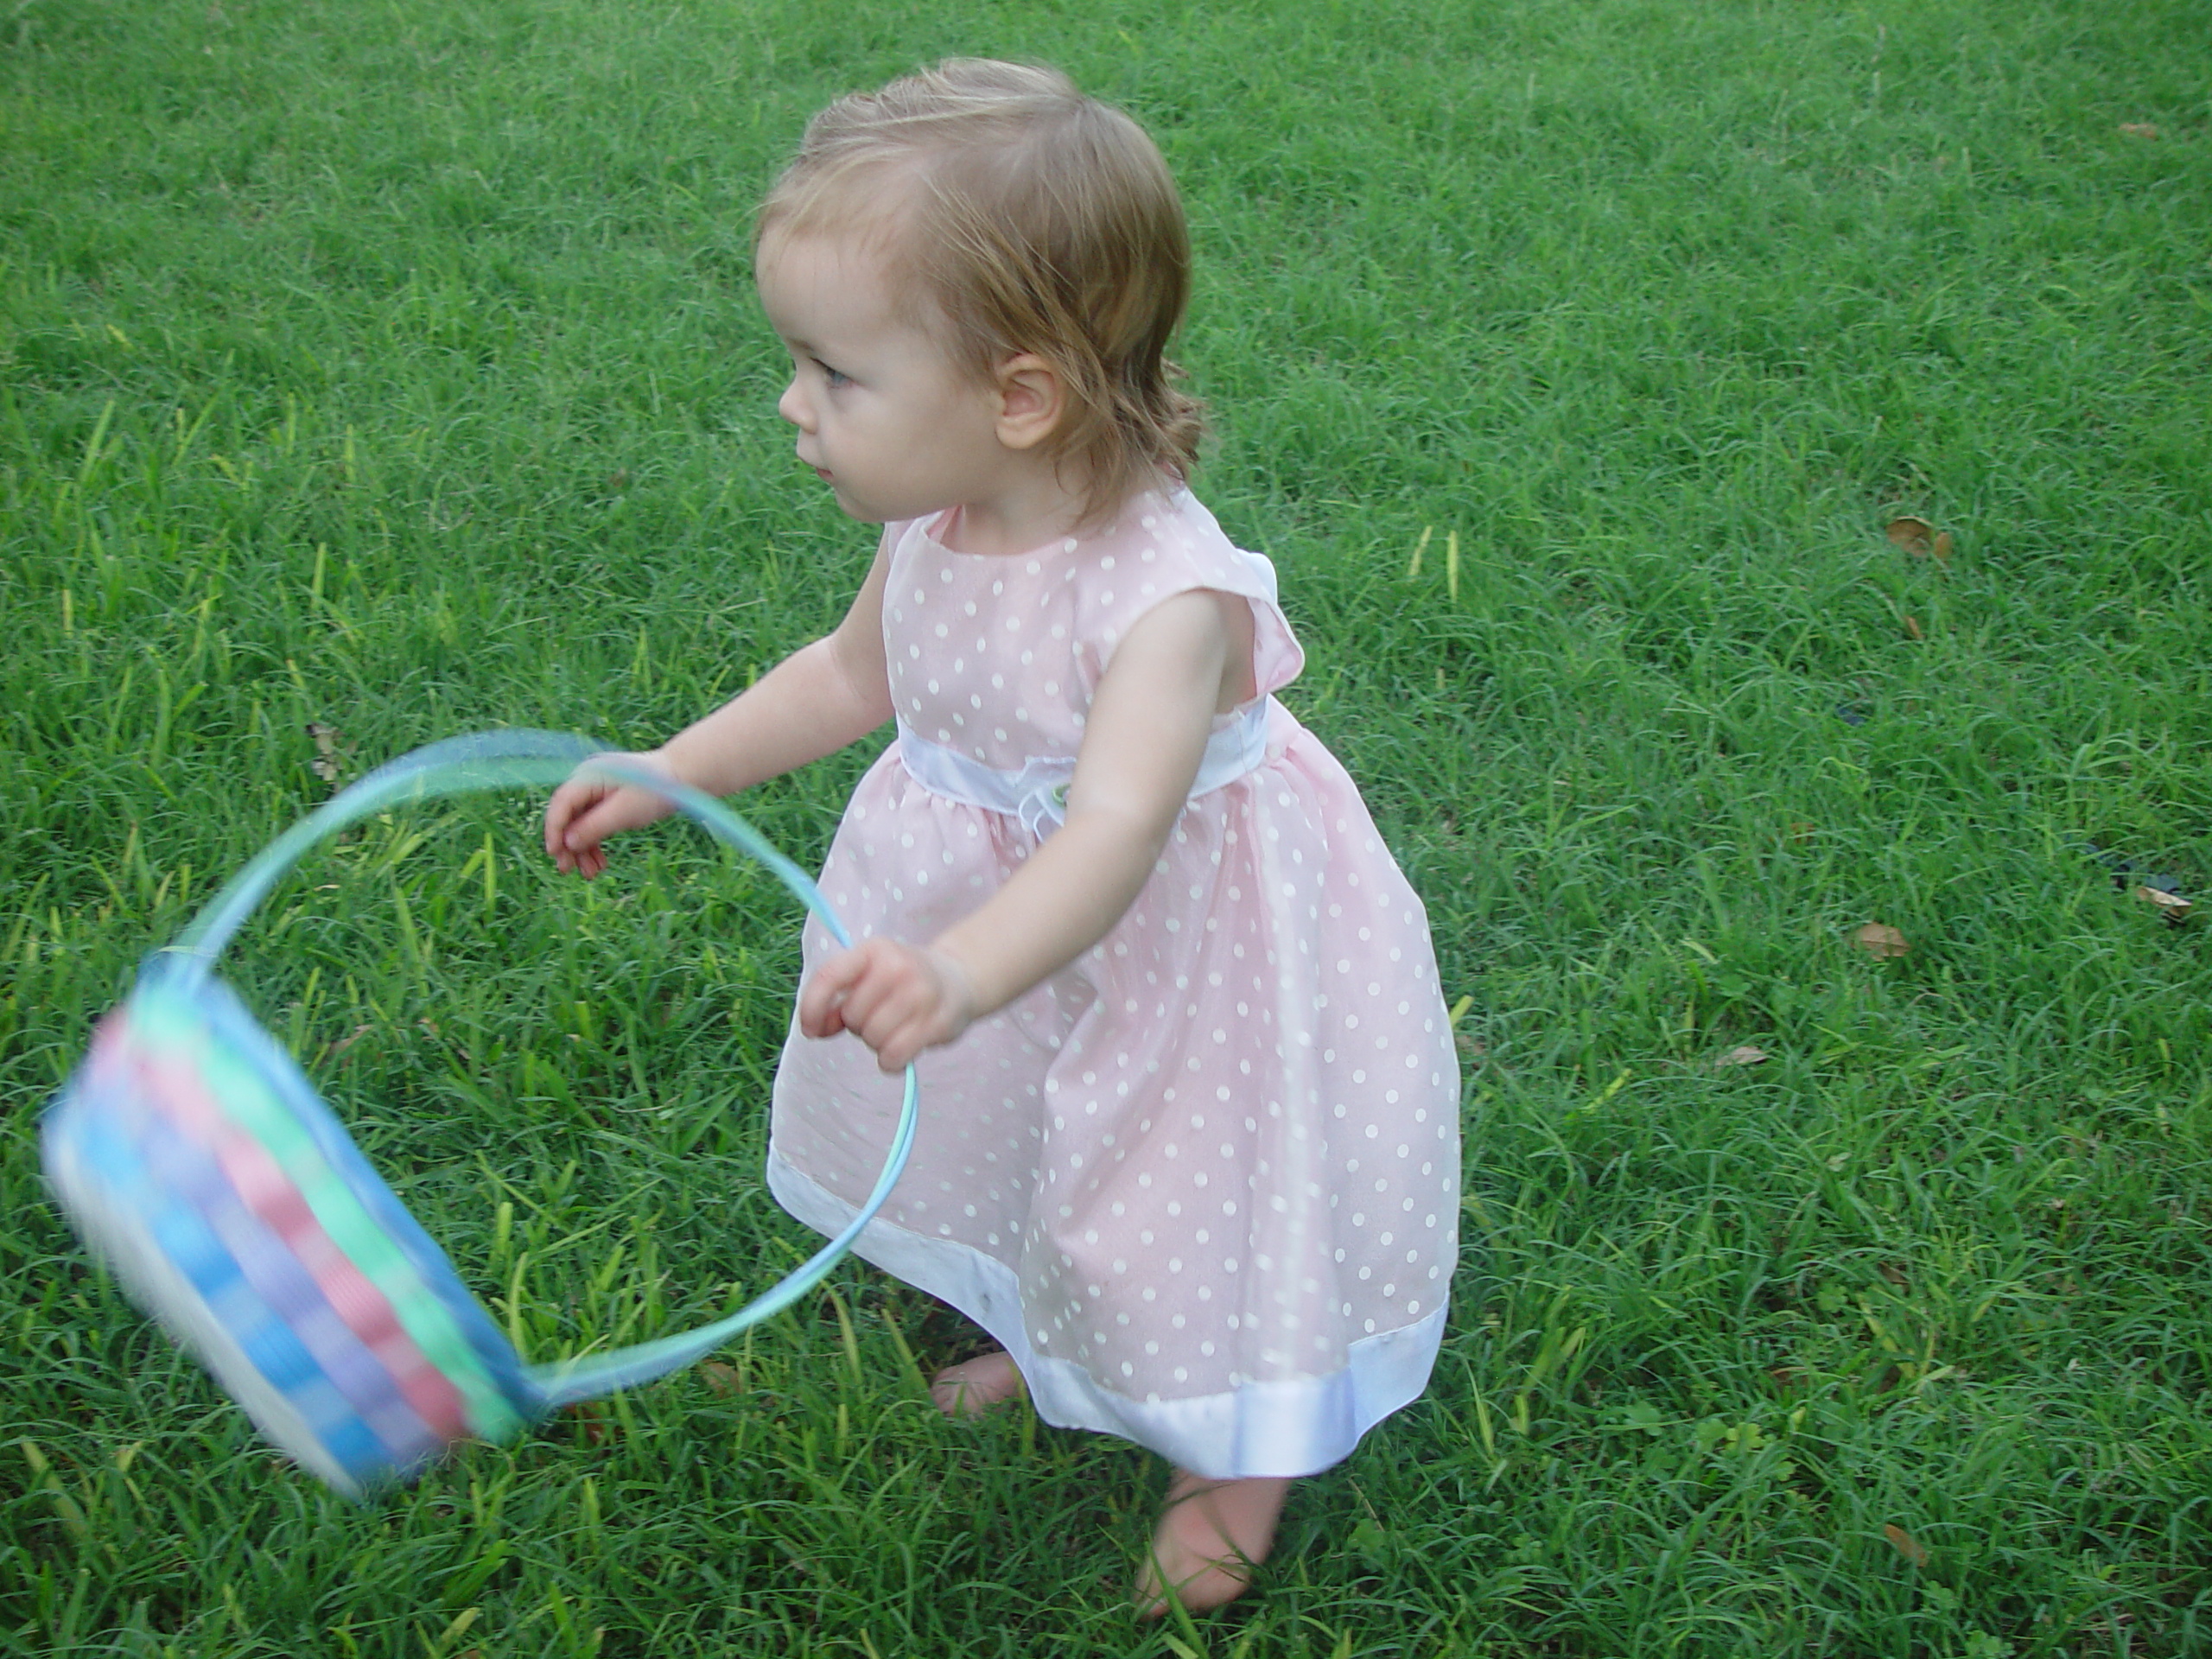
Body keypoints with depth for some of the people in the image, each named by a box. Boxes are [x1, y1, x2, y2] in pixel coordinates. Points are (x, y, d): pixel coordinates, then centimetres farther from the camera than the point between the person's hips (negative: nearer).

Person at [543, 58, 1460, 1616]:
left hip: (1165, 946, -7)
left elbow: (1110, 837, -50)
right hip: (976, 897, 7)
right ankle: (1053, 1346, 61)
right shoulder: (939, 520, -15)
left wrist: (961, 971, -68)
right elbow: (852, 673, 5)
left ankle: (1244, 1457, 44)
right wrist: (667, 776, 2)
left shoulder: (1166, 598, -37)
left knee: (1195, 1194, 14)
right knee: (1012, 1135, 28)